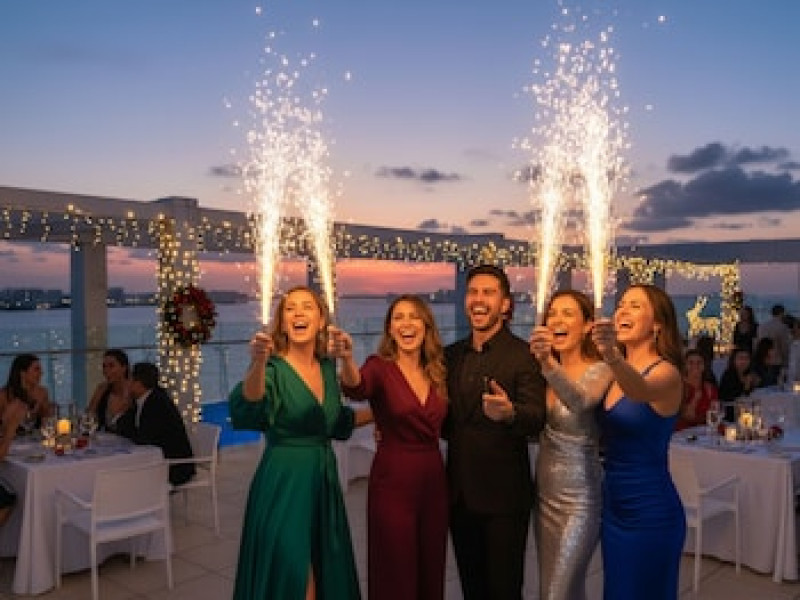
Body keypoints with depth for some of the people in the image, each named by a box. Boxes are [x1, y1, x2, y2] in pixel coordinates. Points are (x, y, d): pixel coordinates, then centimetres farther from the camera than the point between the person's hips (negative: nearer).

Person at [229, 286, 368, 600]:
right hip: (284, 484, -6)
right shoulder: (274, 368, -14)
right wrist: (257, 363, -54)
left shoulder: (327, 367, 5)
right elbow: (247, 408, -37)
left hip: (324, 482, 6)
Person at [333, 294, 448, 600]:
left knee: (431, 574, 16)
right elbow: (355, 388, -32)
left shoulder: (437, 372, 7)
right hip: (392, 483, -5)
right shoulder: (379, 367, -9)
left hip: (434, 481, 5)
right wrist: (347, 358, -51)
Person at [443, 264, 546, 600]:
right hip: (459, 492, 5)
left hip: (503, 494, -5)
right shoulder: (451, 355, 8)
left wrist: (509, 413, -41)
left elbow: (536, 419, -20)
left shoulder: (524, 355, -10)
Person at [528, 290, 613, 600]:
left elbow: (580, 402, -37)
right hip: (546, 494, 6)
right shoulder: (546, 372, 5)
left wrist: (548, 363, -53)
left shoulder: (599, 371, -15)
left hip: (580, 499, -6)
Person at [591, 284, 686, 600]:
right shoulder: (615, 375, 8)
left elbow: (641, 391, -39)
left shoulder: (666, 372, -16)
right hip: (613, 508, 7)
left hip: (651, 514, -7)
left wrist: (612, 356, -57)